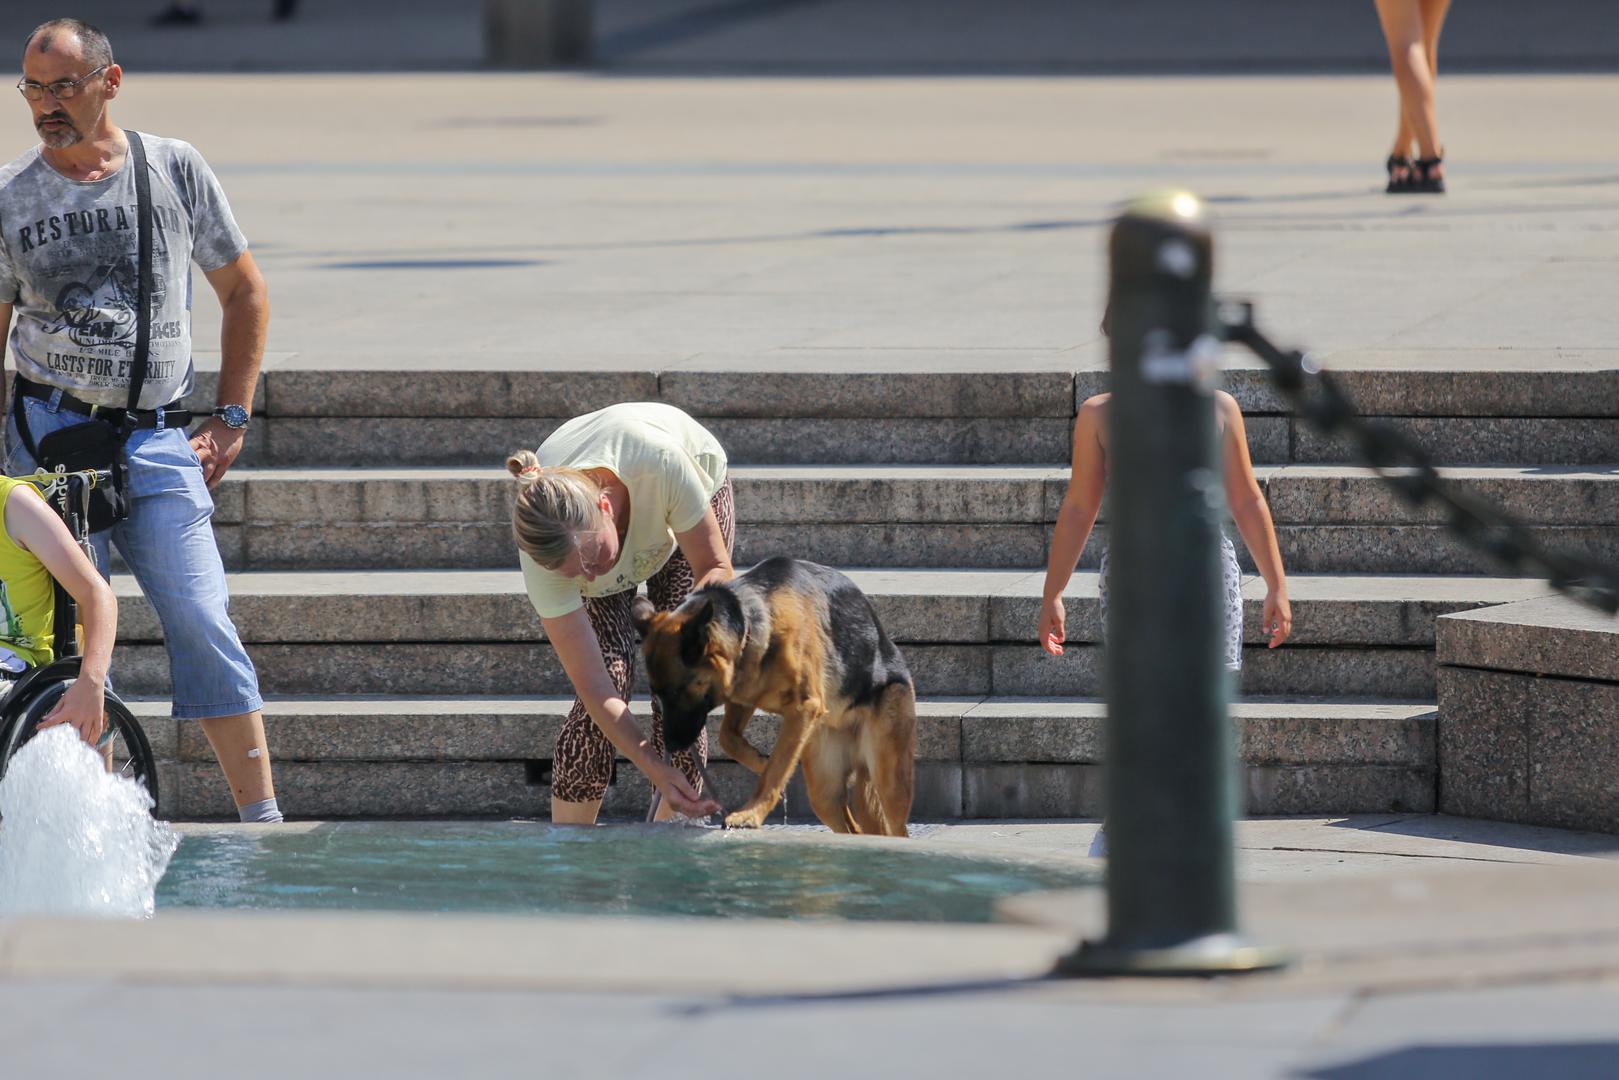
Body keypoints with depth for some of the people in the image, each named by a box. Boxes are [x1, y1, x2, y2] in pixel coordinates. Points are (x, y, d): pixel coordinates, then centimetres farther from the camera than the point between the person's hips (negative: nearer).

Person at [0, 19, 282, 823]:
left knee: (202, 625, -10)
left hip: (156, 440, 0)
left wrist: (232, 417, 7)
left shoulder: (175, 171, 4)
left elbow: (244, 292, 13)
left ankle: (264, 822, -8)